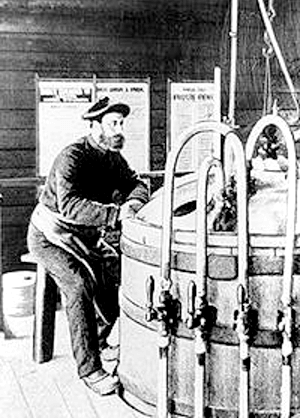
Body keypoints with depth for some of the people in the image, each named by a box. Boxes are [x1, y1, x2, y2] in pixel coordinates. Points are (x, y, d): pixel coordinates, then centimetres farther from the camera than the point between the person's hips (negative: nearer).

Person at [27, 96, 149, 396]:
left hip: (86, 235, 7)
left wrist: (132, 203, -21)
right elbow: (69, 205, -39)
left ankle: (98, 341, 16)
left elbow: (136, 184, 4)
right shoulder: (72, 157, -25)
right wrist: (117, 214, -48)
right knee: (80, 286, -29)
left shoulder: (113, 157, 2)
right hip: (50, 236, -7)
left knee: (124, 275, -8)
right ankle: (89, 368, -21)